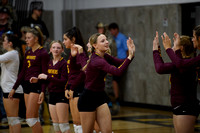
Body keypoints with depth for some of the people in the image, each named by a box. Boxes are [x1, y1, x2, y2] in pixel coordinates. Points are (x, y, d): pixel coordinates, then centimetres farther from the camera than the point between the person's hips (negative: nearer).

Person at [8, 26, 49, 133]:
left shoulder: (43, 53, -9)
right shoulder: (28, 53, 14)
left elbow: (45, 74, -13)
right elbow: (23, 72, 19)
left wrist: (42, 91, -21)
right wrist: (14, 88, 19)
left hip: (36, 86, -8)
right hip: (27, 86, 8)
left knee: (30, 118, -13)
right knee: (34, 119, 9)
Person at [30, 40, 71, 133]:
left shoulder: (63, 63, -11)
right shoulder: (50, 63, 12)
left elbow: (63, 82, -19)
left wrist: (47, 77, -21)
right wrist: (38, 80, 7)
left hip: (61, 95, -8)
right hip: (52, 95, 8)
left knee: (63, 124, -7)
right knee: (55, 125, 11)